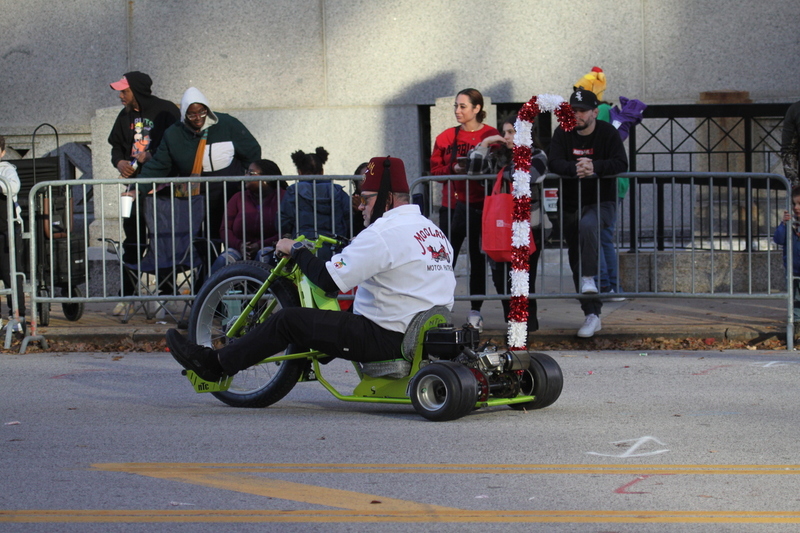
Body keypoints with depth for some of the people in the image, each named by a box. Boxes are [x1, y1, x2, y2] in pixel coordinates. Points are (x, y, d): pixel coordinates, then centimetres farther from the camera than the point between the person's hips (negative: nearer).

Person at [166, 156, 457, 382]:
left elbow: (330, 280, -20)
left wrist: (296, 249, -3)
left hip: (389, 340, -9)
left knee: (288, 320, -4)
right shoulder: (432, 229, 13)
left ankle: (216, 363, 6)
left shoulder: (384, 233, -16)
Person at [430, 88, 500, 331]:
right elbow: (435, 168, 7)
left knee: (478, 257, 4)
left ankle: (475, 311, 11)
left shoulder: (491, 136, 0)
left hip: (480, 204, -2)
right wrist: (454, 169, -10)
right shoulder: (447, 137, 8)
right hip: (452, 202, 2)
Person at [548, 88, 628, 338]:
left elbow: (621, 164, -15)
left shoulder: (608, 133, -5)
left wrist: (595, 167, -31)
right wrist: (575, 169, -31)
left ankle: (589, 278, -26)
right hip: (571, 205, 4)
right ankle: (592, 315, 11)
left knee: (587, 225, -38)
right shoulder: (563, 133, 1)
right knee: (576, 261, 4)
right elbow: (554, 162, -12)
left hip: (602, 203, -4)